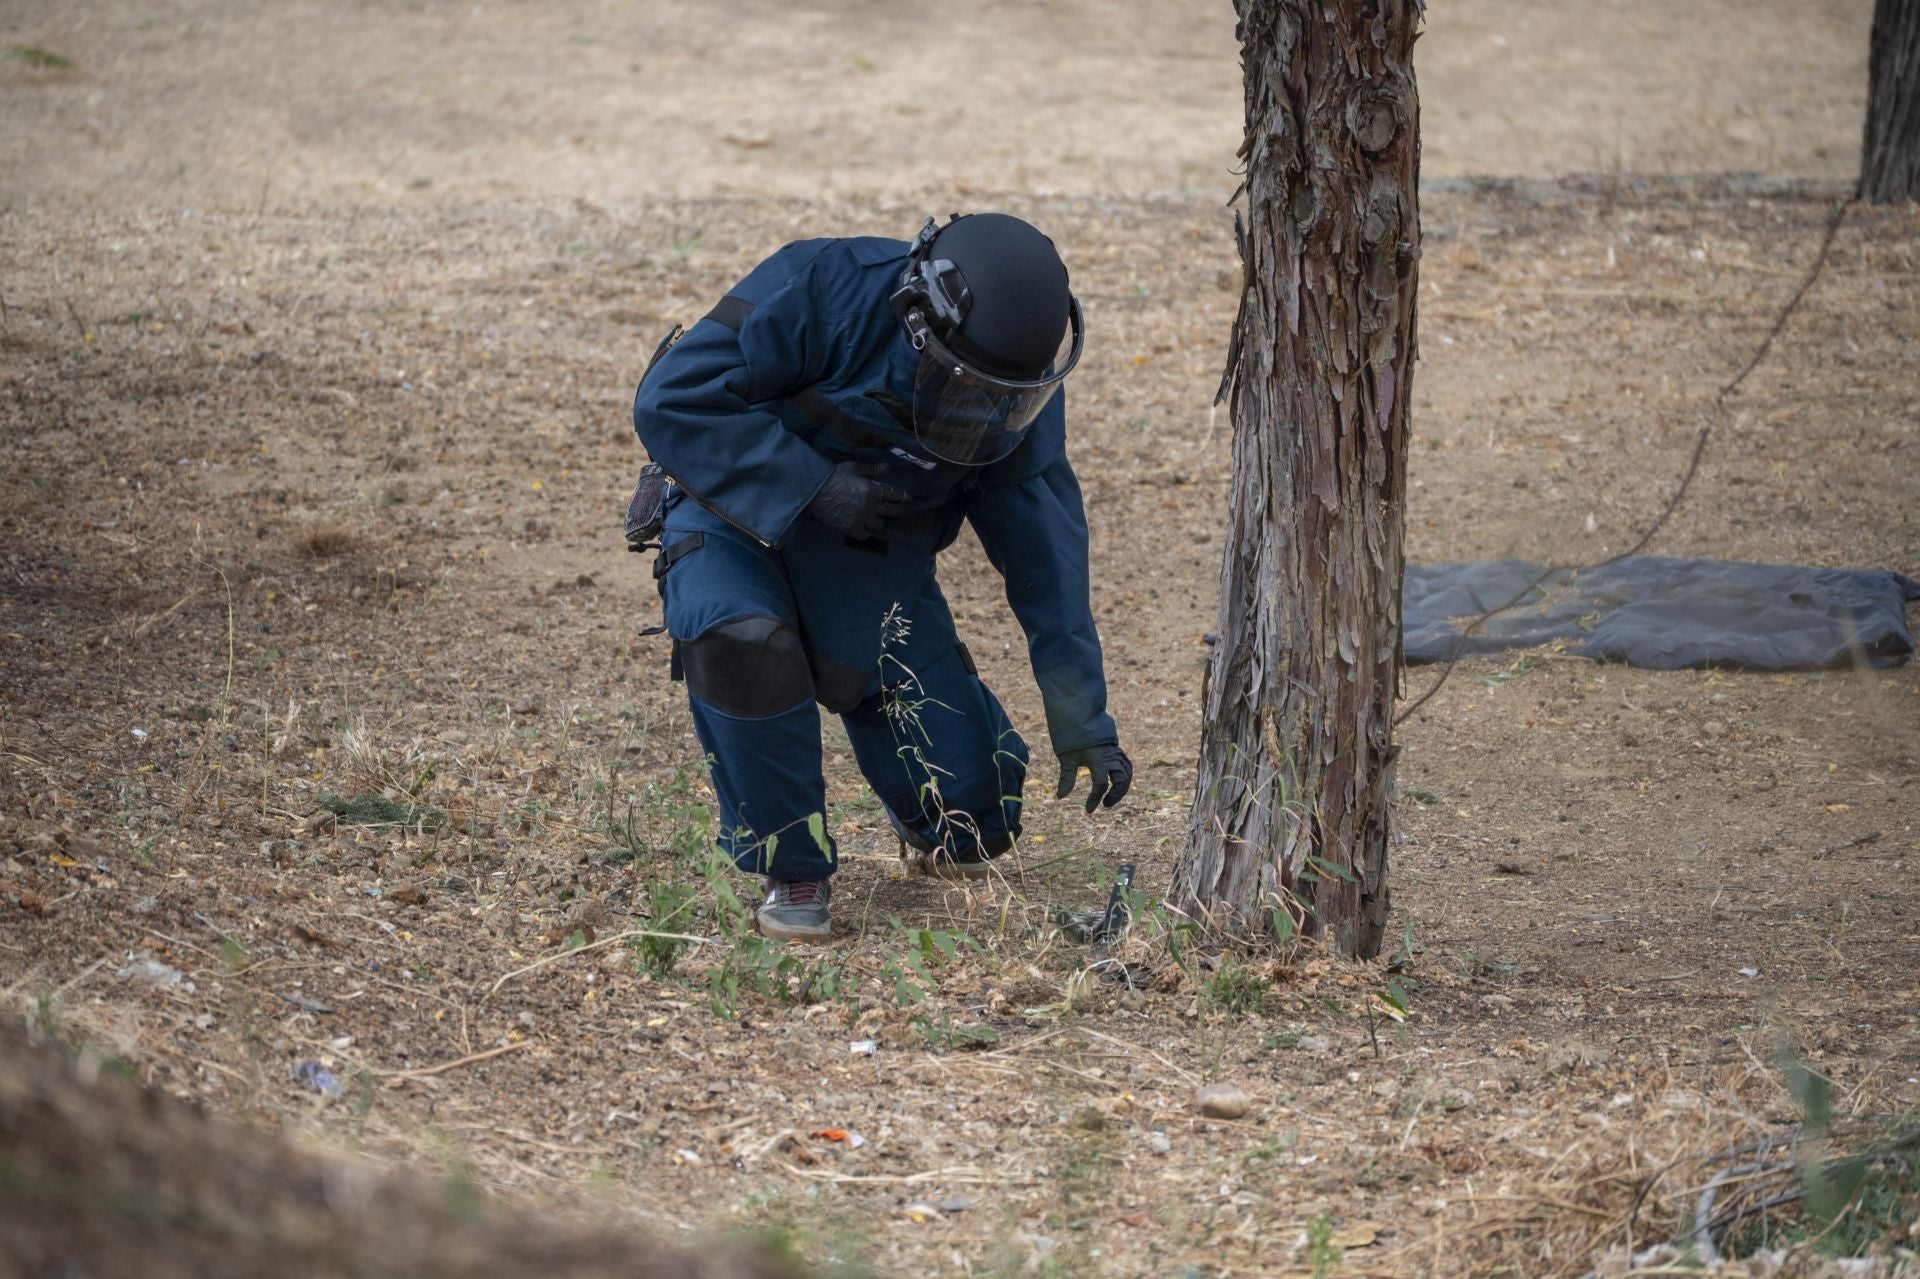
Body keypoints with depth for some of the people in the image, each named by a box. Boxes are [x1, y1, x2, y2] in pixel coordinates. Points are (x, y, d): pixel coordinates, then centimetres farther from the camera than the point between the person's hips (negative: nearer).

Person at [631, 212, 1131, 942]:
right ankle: (793, 872, -15)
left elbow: (1046, 554, -5)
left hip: (872, 558, 3)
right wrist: (816, 484, -30)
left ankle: (935, 832, 33)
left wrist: (1084, 725, -6)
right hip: (741, 520, -3)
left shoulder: (1019, 395, -12)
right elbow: (672, 402, -27)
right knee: (743, 646, -39)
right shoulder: (822, 293, -26)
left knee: (969, 821, -8)